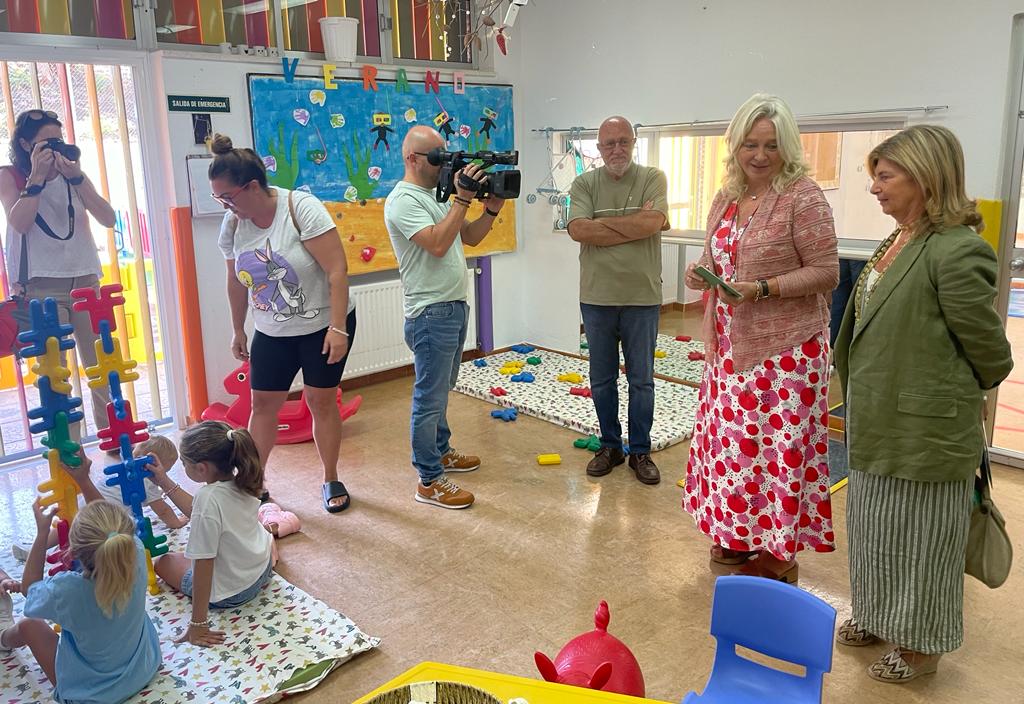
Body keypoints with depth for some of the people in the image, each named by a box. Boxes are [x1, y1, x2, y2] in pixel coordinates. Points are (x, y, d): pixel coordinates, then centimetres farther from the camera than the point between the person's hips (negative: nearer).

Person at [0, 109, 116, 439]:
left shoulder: (73, 173, 11)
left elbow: (108, 219, -1)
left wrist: (76, 176, -10)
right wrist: (37, 176, -13)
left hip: (86, 280, 3)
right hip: (41, 285, -3)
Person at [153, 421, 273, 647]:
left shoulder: (208, 499, -34)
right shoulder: (240, 481, -12)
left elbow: (203, 566, -29)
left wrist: (198, 624, -22)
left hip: (228, 592, -7)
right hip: (263, 570, 7)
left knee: (163, 561, 18)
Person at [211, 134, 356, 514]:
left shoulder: (301, 208, -22)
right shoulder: (233, 224, -5)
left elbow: (337, 270, -24)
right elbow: (236, 282, 10)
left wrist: (338, 329, -26)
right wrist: (238, 331, 16)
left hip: (323, 325, -5)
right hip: (272, 333, 5)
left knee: (321, 400, 3)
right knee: (262, 404, 6)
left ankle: (331, 481, 19)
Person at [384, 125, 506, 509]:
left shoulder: (436, 196, 15)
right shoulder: (403, 200, -15)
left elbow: (469, 237, 17)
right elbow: (438, 244, -27)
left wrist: (492, 208, 1)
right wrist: (463, 199, -23)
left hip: (454, 307, 10)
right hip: (431, 313, -10)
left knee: (441, 390, 21)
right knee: (430, 397, -3)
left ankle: (441, 451, 36)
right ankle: (430, 481, 5)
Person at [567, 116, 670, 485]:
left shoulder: (653, 178, 0)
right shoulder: (584, 183, 2)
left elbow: (652, 223, -18)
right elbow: (578, 230, -14)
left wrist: (600, 223, -11)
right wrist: (634, 225, -14)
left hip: (642, 297, -1)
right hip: (596, 298, 2)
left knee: (641, 381, 9)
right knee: (602, 380, 12)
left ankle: (640, 451, 24)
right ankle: (610, 445, 28)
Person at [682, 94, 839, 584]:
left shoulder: (803, 198, -11)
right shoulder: (726, 198, 10)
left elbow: (826, 273, -13)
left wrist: (763, 288, -23)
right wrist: (701, 273, -3)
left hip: (785, 348, -7)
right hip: (731, 344, 7)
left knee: (779, 443, 0)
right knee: (735, 435, 13)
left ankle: (780, 552, 15)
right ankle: (742, 533, 30)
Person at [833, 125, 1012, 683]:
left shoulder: (957, 251, -21)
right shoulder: (898, 241, 7)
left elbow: (991, 354, -14)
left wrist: (957, 396, 4)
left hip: (925, 429, -9)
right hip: (880, 422, 9)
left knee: (919, 534, 9)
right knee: (877, 526, 22)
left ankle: (921, 646, 30)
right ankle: (879, 615, 42)